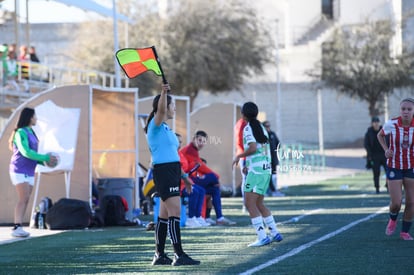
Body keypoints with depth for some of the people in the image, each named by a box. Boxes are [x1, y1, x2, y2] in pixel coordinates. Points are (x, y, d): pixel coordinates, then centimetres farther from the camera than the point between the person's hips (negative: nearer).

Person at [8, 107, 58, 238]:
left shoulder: (30, 133, 15)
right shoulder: (21, 133, -11)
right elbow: (26, 152, -18)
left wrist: (44, 161, 4)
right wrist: (46, 158, -15)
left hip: (29, 171, 8)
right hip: (20, 169, -8)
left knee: (26, 200, 2)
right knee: (23, 199, -17)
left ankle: (18, 227, 1)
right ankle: (17, 227, -23)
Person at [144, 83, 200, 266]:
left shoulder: (166, 128, 20)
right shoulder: (156, 125, -6)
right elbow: (160, 110, -30)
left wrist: (184, 176, 25)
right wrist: (164, 93, -46)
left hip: (172, 172, 10)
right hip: (163, 171, -10)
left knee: (165, 214, 11)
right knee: (175, 212, -15)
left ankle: (159, 255, 14)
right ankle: (179, 255, -17)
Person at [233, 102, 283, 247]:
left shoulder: (248, 128, -9)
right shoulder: (261, 127, 15)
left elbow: (253, 148, -20)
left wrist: (239, 156, -5)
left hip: (256, 170, -9)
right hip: (266, 169, 9)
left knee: (250, 203, -9)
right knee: (259, 203, 18)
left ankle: (262, 237, -17)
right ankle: (275, 233, 20)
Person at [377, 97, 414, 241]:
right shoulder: (391, 124, -14)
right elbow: (380, 135, 8)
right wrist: (386, 150, -7)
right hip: (394, 167, -1)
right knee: (396, 203, -9)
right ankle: (393, 219, 27)